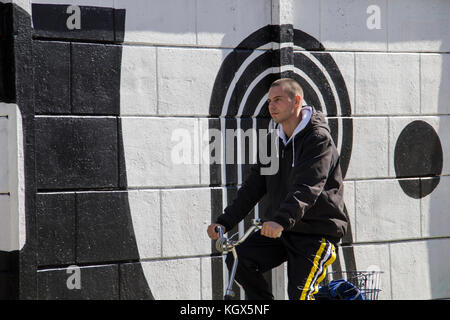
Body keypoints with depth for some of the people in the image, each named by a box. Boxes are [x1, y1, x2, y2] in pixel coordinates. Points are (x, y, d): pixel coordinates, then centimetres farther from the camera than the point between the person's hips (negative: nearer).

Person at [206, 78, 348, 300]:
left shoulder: (318, 138, -13)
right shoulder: (274, 140, 11)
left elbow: (308, 187, -28)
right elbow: (254, 186, 9)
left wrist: (281, 220, -43)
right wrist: (224, 222, -2)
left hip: (316, 232, -7)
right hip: (280, 231, 7)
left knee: (299, 294, -18)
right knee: (238, 259, -14)